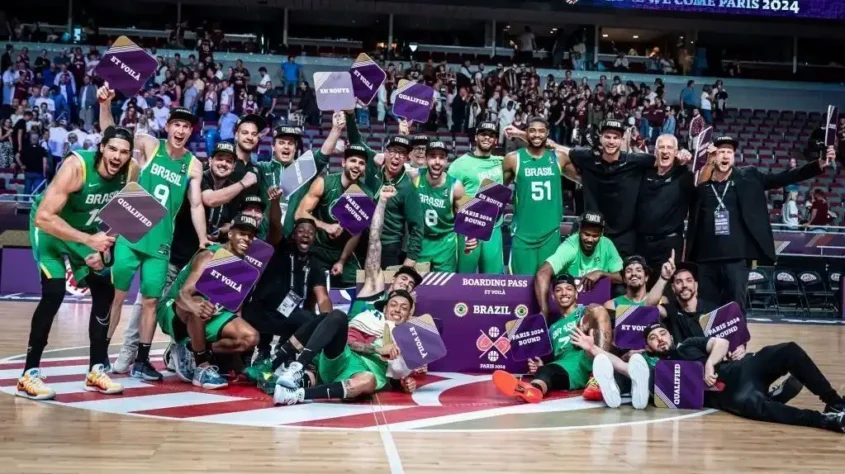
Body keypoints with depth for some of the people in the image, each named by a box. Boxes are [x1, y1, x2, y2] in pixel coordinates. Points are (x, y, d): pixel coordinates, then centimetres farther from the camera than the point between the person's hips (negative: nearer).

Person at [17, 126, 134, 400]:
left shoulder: (129, 172, -16)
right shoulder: (76, 166, -33)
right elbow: (43, 217, -36)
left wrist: (102, 249, -12)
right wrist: (89, 241, -41)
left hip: (87, 232, 6)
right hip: (50, 227, -6)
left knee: (106, 293, 3)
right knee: (54, 293, -21)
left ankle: (96, 370, 15)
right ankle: (29, 375, -12)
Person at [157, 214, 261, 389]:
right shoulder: (210, 256, -24)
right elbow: (183, 294, -36)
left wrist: (237, 325, -11)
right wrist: (196, 307, -58)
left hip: (208, 314, 7)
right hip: (173, 310, -7)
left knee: (250, 337, -11)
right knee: (199, 304, -42)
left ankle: (190, 352, -2)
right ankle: (202, 367, -28)